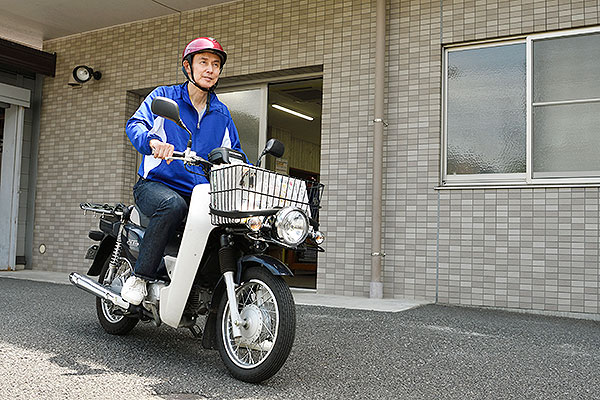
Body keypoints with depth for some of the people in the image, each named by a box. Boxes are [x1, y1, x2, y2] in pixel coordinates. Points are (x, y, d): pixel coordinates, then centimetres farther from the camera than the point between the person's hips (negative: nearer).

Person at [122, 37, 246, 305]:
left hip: (200, 194, 4)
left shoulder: (222, 114, 18)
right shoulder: (163, 96, 5)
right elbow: (135, 124, -10)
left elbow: (235, 154, 20)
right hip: (155, 184, -3)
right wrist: (152, 140, -35)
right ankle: (140, 275, -24)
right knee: (173, 205, -39)